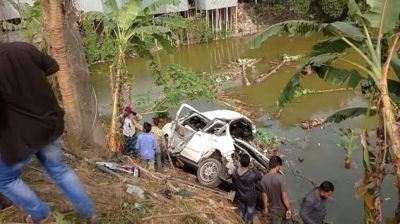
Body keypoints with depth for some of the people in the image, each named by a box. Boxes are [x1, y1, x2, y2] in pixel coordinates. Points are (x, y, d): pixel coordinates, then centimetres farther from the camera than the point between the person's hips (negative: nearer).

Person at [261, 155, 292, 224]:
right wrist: (289, 209, -14)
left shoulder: (264, 178, -15)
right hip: (283, 208, -3)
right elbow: (284, 196, -27)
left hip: (272, 209, 3)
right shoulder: (280, 178, -29)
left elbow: (264, 195, -5)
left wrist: (266, 208, 9)